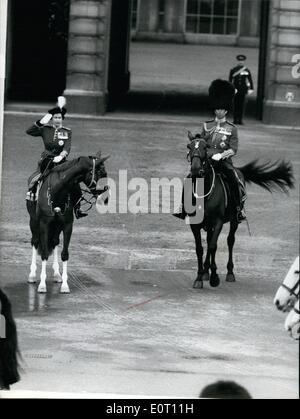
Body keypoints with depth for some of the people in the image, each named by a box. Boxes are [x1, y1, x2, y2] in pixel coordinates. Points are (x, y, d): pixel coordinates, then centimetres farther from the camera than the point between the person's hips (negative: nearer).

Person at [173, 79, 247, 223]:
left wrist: (221, 155, -16)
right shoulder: (206, 126, 15)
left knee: (233, 179, -29)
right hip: (206, 160, 2)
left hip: (224, 161, -2)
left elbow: (234, 149, 0)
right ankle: (183, 207, -11)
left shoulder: (231, 129, 7)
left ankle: (239, 209, -19)